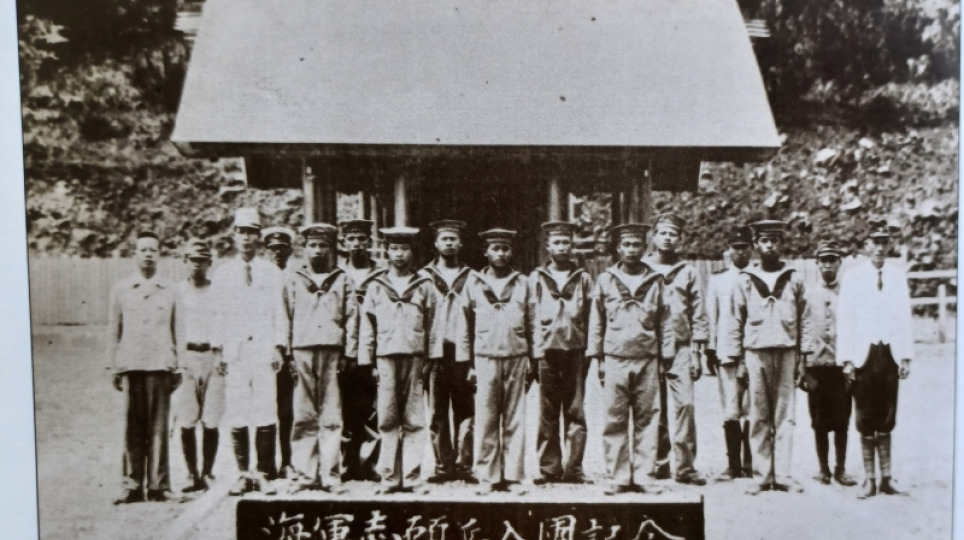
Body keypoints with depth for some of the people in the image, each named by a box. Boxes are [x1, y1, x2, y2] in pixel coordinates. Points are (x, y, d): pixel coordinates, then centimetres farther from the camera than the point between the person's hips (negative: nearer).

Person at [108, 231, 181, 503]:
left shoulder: (169, 290, 9)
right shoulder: (120, 289, 12)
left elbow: (175, 330, 10)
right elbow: (114, 330, 13)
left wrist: (176, 368, 8)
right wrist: (114, 367, 9)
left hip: (160, 365, -1)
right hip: (131, 365, 1)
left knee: (158, 427, -2)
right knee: (133, 427, 0)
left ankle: (158, 485, 4)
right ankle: (133, 486, 7)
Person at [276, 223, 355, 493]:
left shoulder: (342, 280, 15)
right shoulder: (292, 280, 16)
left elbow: (351, 317, 11)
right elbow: (283, 316, 10)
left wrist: (349, 352, 1)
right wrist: (282, 349, -1)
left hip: (332, 352, 0)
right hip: (301, 352, 1)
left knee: (331, 417, -4)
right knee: (304, 417, -1)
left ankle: (330, 475, -1)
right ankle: (307, 475, 3)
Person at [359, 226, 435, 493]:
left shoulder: (424, 286, 11)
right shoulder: (376, 287, 12)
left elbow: (432, 325, 9)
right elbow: (367, 326, 11)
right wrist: (367, 362, 4)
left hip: (415, 358, 0)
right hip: (386, 358, 0)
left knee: (414, 421, 0)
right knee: (387, 421, -1)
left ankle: (412, 477, 5)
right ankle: (389, 478, 5)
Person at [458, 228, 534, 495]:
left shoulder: (522, 282, 9)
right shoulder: (473, 282, 8)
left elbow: (530, 322, 10)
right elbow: (466, 324, 10)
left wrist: (532, 359, 5)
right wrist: (466, 361, 6)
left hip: (516, 357, 1)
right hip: (486, 358, -1)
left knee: (515, 420, 2)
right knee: (486, 420, 0)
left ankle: (513, 476, 10)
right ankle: (487, 476, 8)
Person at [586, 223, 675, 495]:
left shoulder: (655, 281, 9)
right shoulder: (605, 280, 8)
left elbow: (665, 321, 12)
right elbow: (596, 321, 11)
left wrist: (667, 356, 6)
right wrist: (597, 357, 6)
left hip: (647, 360, 1)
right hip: (615, 360, -1)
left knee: (647, 420, 1)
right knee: (615, 421, -1)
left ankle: (642, 475, 8)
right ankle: (617, 478, 6)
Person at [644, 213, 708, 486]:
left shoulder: (688, 272, 10)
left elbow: (699, 315, 9)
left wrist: (696, 352, 2)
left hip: (680, 349, 0)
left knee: (684, 405, -9)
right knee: (654, 410, 3)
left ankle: (685, 466, -4)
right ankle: (658, 464, 13)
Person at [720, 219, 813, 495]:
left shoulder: (794, 279, 8)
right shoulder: (744, 280, 6)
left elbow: (804, 319, 10)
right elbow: (733, 322, 7)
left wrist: (803, 356, 5)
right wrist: (734, 358, 2)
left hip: (787, 352, 1)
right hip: (756, 352, 0)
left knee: (785, 416, 1)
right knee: (759, 417, 1)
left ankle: (782, 474, 6)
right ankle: (764, 474, 7)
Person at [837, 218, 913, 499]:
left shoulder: (898, 276, 8)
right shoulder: (852, 277, 1)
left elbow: (905, 318, 8)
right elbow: (844, 320, 0)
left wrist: (906, 356, 3)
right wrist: (846, 359, -6)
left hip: (890, 355, 2)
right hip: (863, 356, -2)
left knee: (886, 421, 6)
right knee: (866, 422, 3)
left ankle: (886, 478, 12)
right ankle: (869, 478, 11)